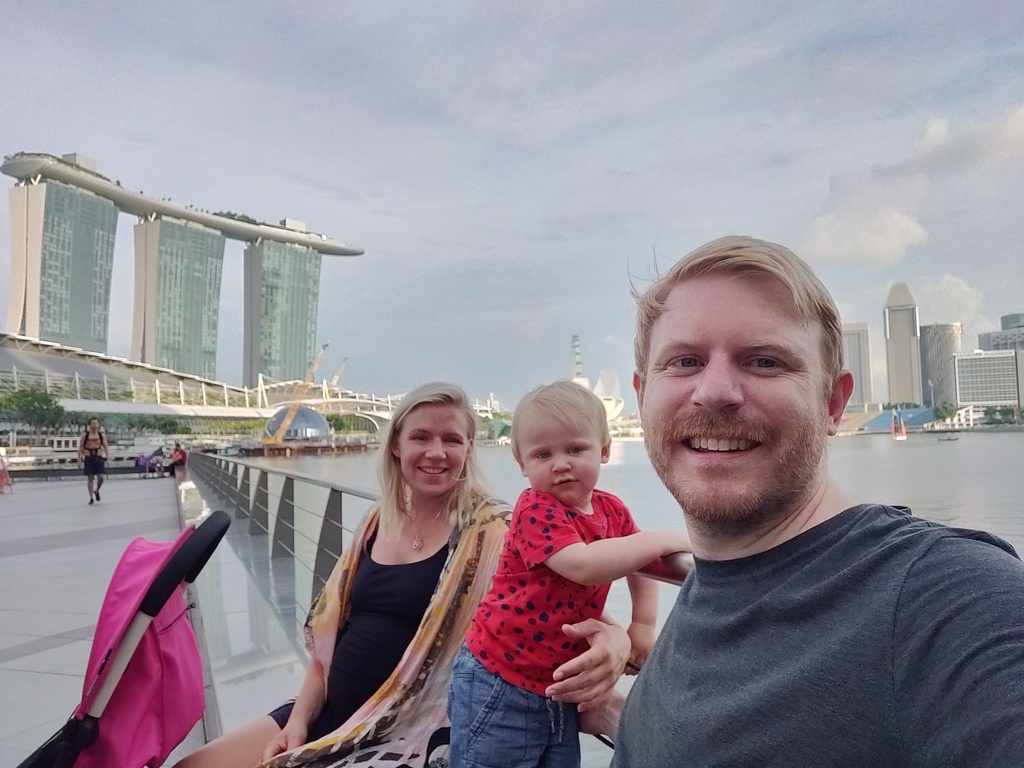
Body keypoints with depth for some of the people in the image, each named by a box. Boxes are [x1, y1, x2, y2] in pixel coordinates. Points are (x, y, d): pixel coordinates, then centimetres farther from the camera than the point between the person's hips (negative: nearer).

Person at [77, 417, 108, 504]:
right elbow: (81, 447, 2)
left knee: (100, 477, -7)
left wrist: (107, 457, -1)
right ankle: (91, 497, 11)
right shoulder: (85, 435, 0)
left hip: (99, 458, 1)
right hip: (88, 458, -1)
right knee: (90, 478, 1)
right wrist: (79, 457, -4)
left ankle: (97, 491, 23)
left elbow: (105, 447, 6)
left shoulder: (101, 435, 4)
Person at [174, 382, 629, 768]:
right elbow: (331, 631, 11)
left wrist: (612, 639, -43)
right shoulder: (378, 524, 5)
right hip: (329, 718, 6)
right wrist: (299, 719, 3)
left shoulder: (489, 529, -13)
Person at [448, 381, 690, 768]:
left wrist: (643, 624, 0)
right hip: (500, 684, -6)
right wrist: (660, 540, -27)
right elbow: (582, 566, -34)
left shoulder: (612, 510, 1)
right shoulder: (536, 510, -19)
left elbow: (641, 561, 15)